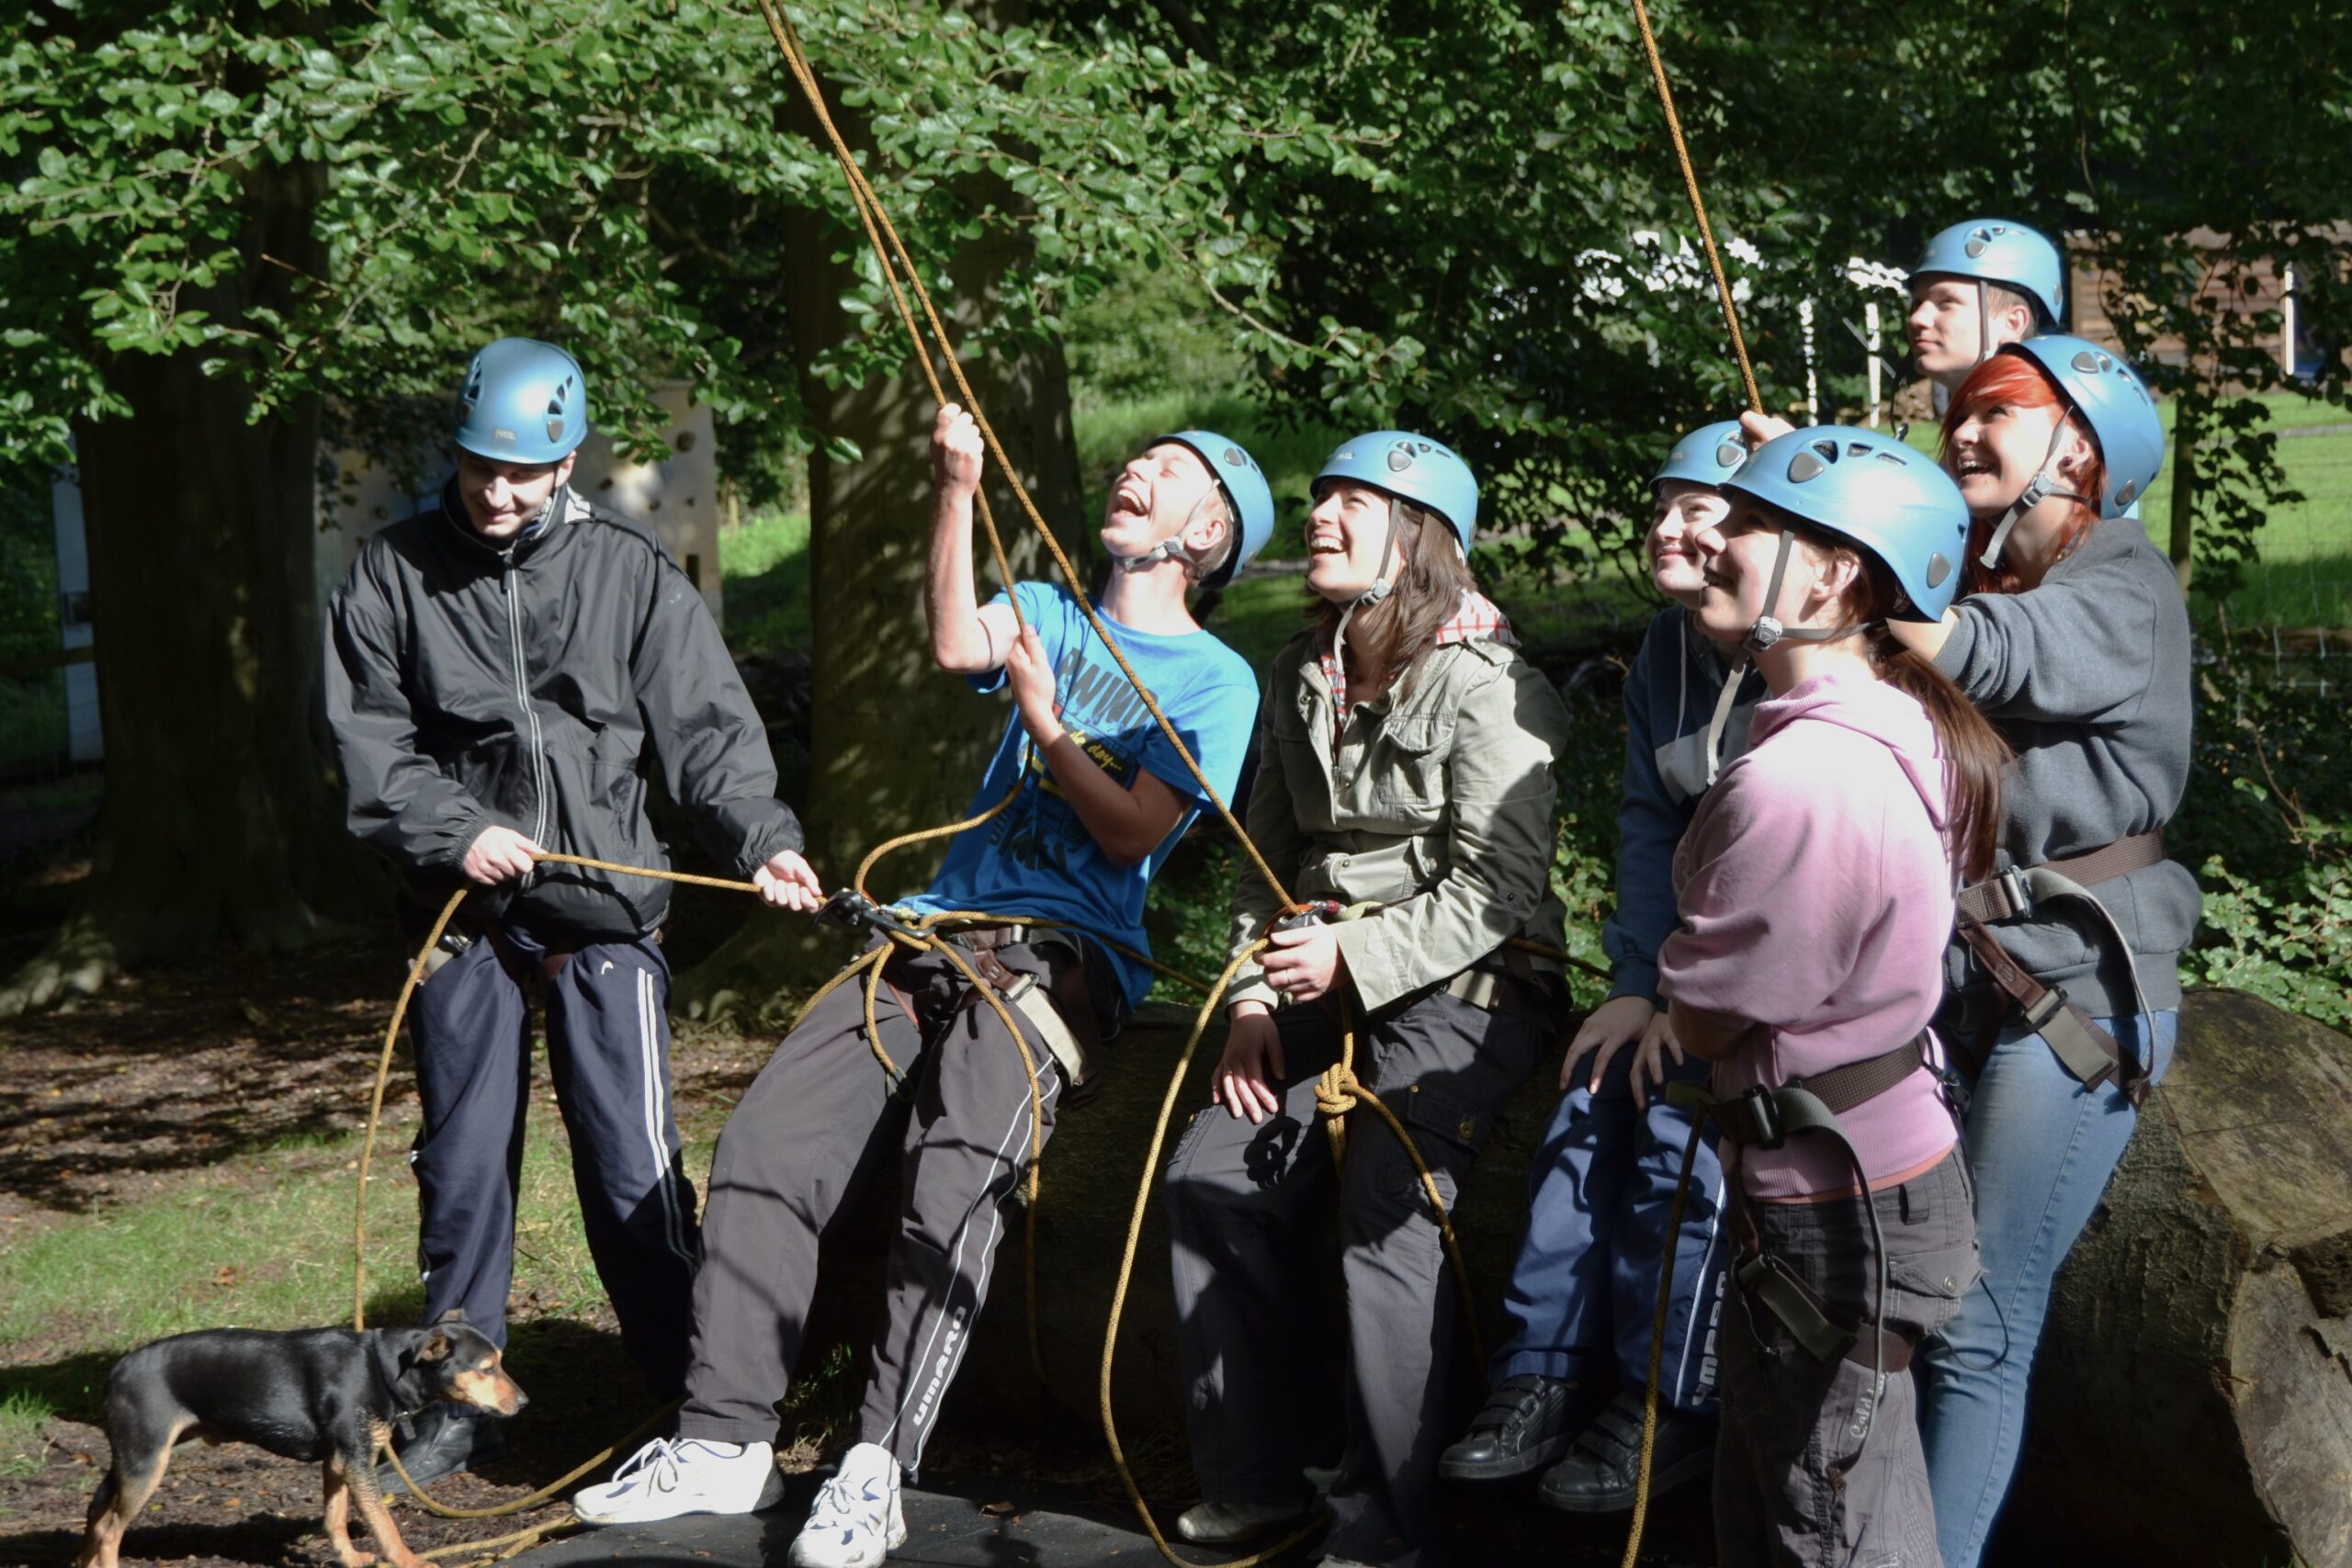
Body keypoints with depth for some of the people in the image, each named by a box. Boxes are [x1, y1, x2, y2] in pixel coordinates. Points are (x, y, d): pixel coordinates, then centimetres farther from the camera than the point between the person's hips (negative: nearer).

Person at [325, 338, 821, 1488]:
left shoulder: (629, 571, 2)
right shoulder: (393, 575, 4)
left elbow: (706, 724, -2)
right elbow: (369, 741, 1)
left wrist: (762, 839, -16)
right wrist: (452, 831, -13)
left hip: (604, 908, -1)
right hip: (464, 911, 2)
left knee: (634, 1163, -2)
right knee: (462, 1162, 9)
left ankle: (692, 1394, 9)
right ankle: (460, 1403, 21)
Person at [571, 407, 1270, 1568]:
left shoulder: (1217, 681, 6)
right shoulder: (1051, 612, 22)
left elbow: (1131, 833, -6)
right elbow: (955, 643, -2)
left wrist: (1041, 710, -11)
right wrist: (958, 489, -10)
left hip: (1061, 959, -5)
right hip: (935, 937, 5)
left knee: (958, 1184, -30)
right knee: (763, 1146, -12)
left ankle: (876, 1470, -28)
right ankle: (723, 1441, -10)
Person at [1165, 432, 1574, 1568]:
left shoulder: (1485, 685, -13)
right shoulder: (1303, 676, 12)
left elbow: (1496, 893, -17)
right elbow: (1270, 855, 17)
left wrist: (1353, 955, -24)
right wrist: (1251, 996, 6)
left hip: (1465, 985, -8)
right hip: (1329, 977, 8)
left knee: (1384, 1212, -21)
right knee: (1213, 1178, 0)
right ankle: (1259, 1474, 14)